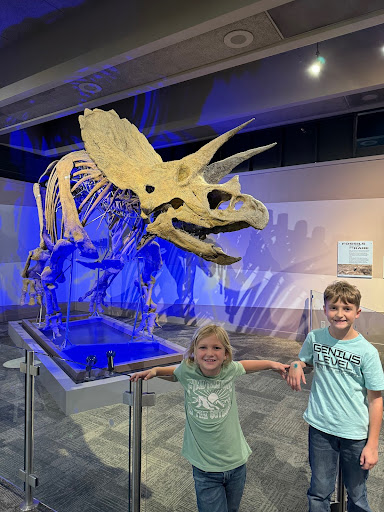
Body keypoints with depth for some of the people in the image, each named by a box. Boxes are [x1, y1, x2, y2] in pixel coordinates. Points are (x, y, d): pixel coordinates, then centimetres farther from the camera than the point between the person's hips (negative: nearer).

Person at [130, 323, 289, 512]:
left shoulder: (229, 370, -12)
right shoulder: (187, 371, -15)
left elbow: (244, 365, 11)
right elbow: (172, 371, 8)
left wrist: (272, 364, 10)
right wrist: (154, 371, -8)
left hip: (236, 463, 2)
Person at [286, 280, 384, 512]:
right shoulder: (315, 338, -8)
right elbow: (303, 360, 11)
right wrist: (295, 366, -13)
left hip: (355, 433, -1)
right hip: (320, 427, 2)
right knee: (319, 493, 17)